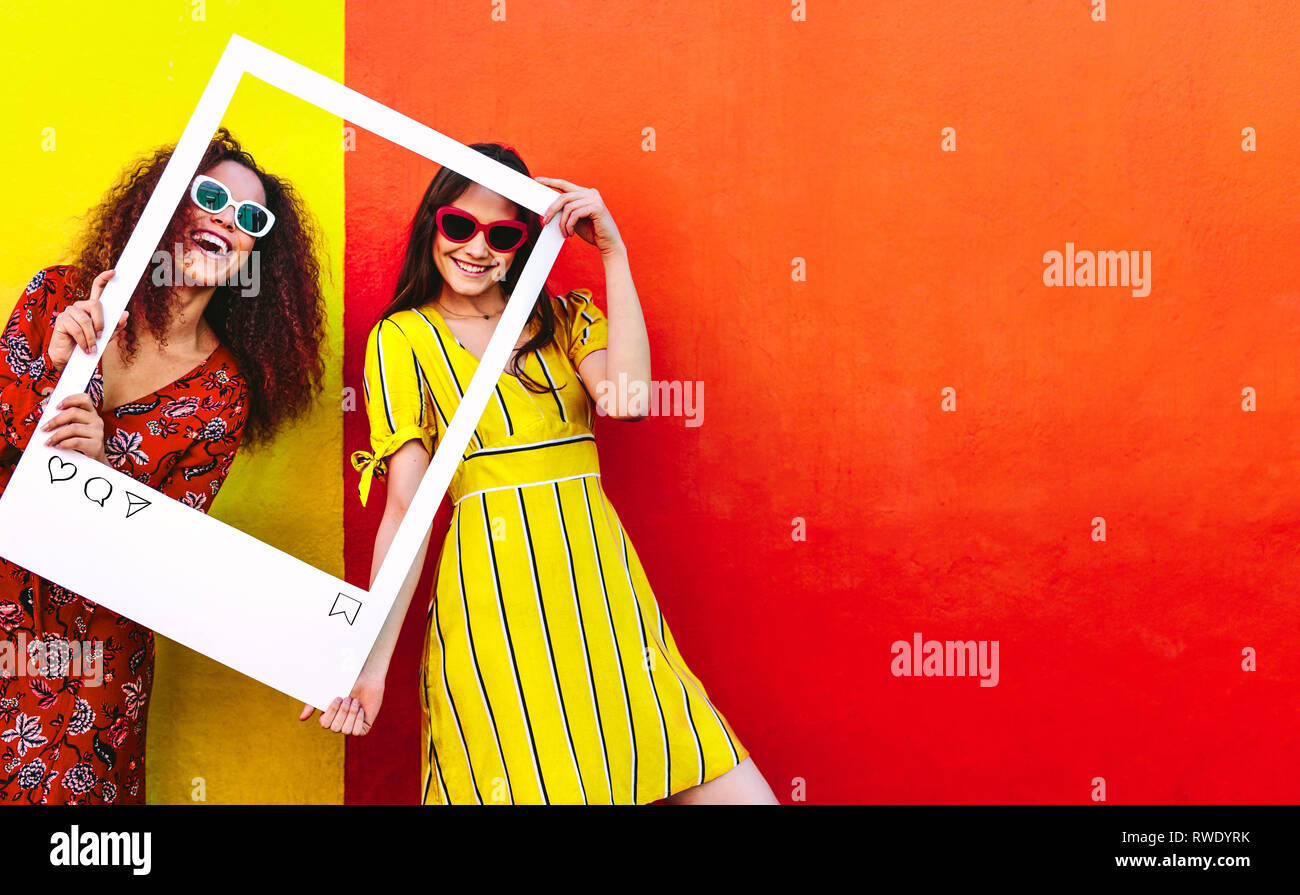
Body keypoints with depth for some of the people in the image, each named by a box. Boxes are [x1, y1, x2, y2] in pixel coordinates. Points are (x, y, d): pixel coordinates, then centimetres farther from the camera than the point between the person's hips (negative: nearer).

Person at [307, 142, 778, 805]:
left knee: (733, 790, -6)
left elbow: (625, 399, -7)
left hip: (602, 578, 3)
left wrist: (614, 254, -3)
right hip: (493, 592, -3)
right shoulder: (403, 337, 7)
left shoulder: (565, 318, 16)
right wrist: (372, 660, -10)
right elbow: (406, 507, -1)